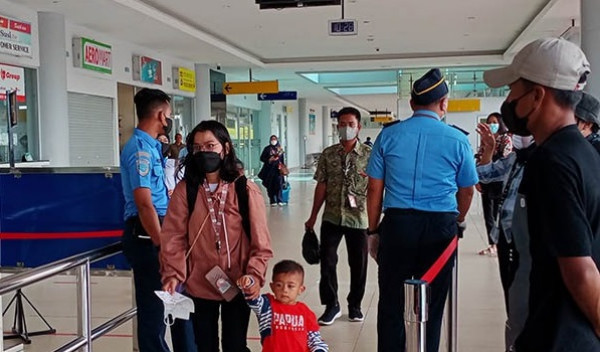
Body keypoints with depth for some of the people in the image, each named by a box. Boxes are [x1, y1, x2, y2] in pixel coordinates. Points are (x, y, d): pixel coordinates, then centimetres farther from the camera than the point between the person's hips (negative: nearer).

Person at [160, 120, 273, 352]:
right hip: (199, 286, 1)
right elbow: (174, 237, -5)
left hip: (237, 286, -1)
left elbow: (260, 240, -7)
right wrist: (173, 274, -15)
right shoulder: (185, 190, -4)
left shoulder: (246, 190, -7)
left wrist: (255, 275, -17)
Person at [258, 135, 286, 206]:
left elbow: (282, 159, 14)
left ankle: (280, 200, 0)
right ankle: (273, 201, 7)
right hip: (269, 169, -2)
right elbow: (262, 158, 0)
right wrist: (269, 160, -15)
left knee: (279, 185, -5)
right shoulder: (267, 149, 0)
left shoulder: (280, 148, 10)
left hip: (278, 169, 2)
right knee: (270, 186, 0)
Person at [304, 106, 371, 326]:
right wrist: (313, 217, 5)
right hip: (331, 217, 1)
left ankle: (354, 305, 27)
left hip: (359, 218, -1)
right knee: (327, 261, -2)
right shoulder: (328, 154, 4)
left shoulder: (369, 154, -2)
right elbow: (321, 186, 5)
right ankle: (331, 305, 14)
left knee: (358, 264, 9)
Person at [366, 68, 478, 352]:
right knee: (432, 306, 10)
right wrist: (459, 220, 28)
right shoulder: (457, 140, 0)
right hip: (440, 226, 0)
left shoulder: (388, 135, 2)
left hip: (397, 224, 1)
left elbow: (375, 188, 1)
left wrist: (373, 231, 10)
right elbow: (467, 191, 9)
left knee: (391, 304, 9)